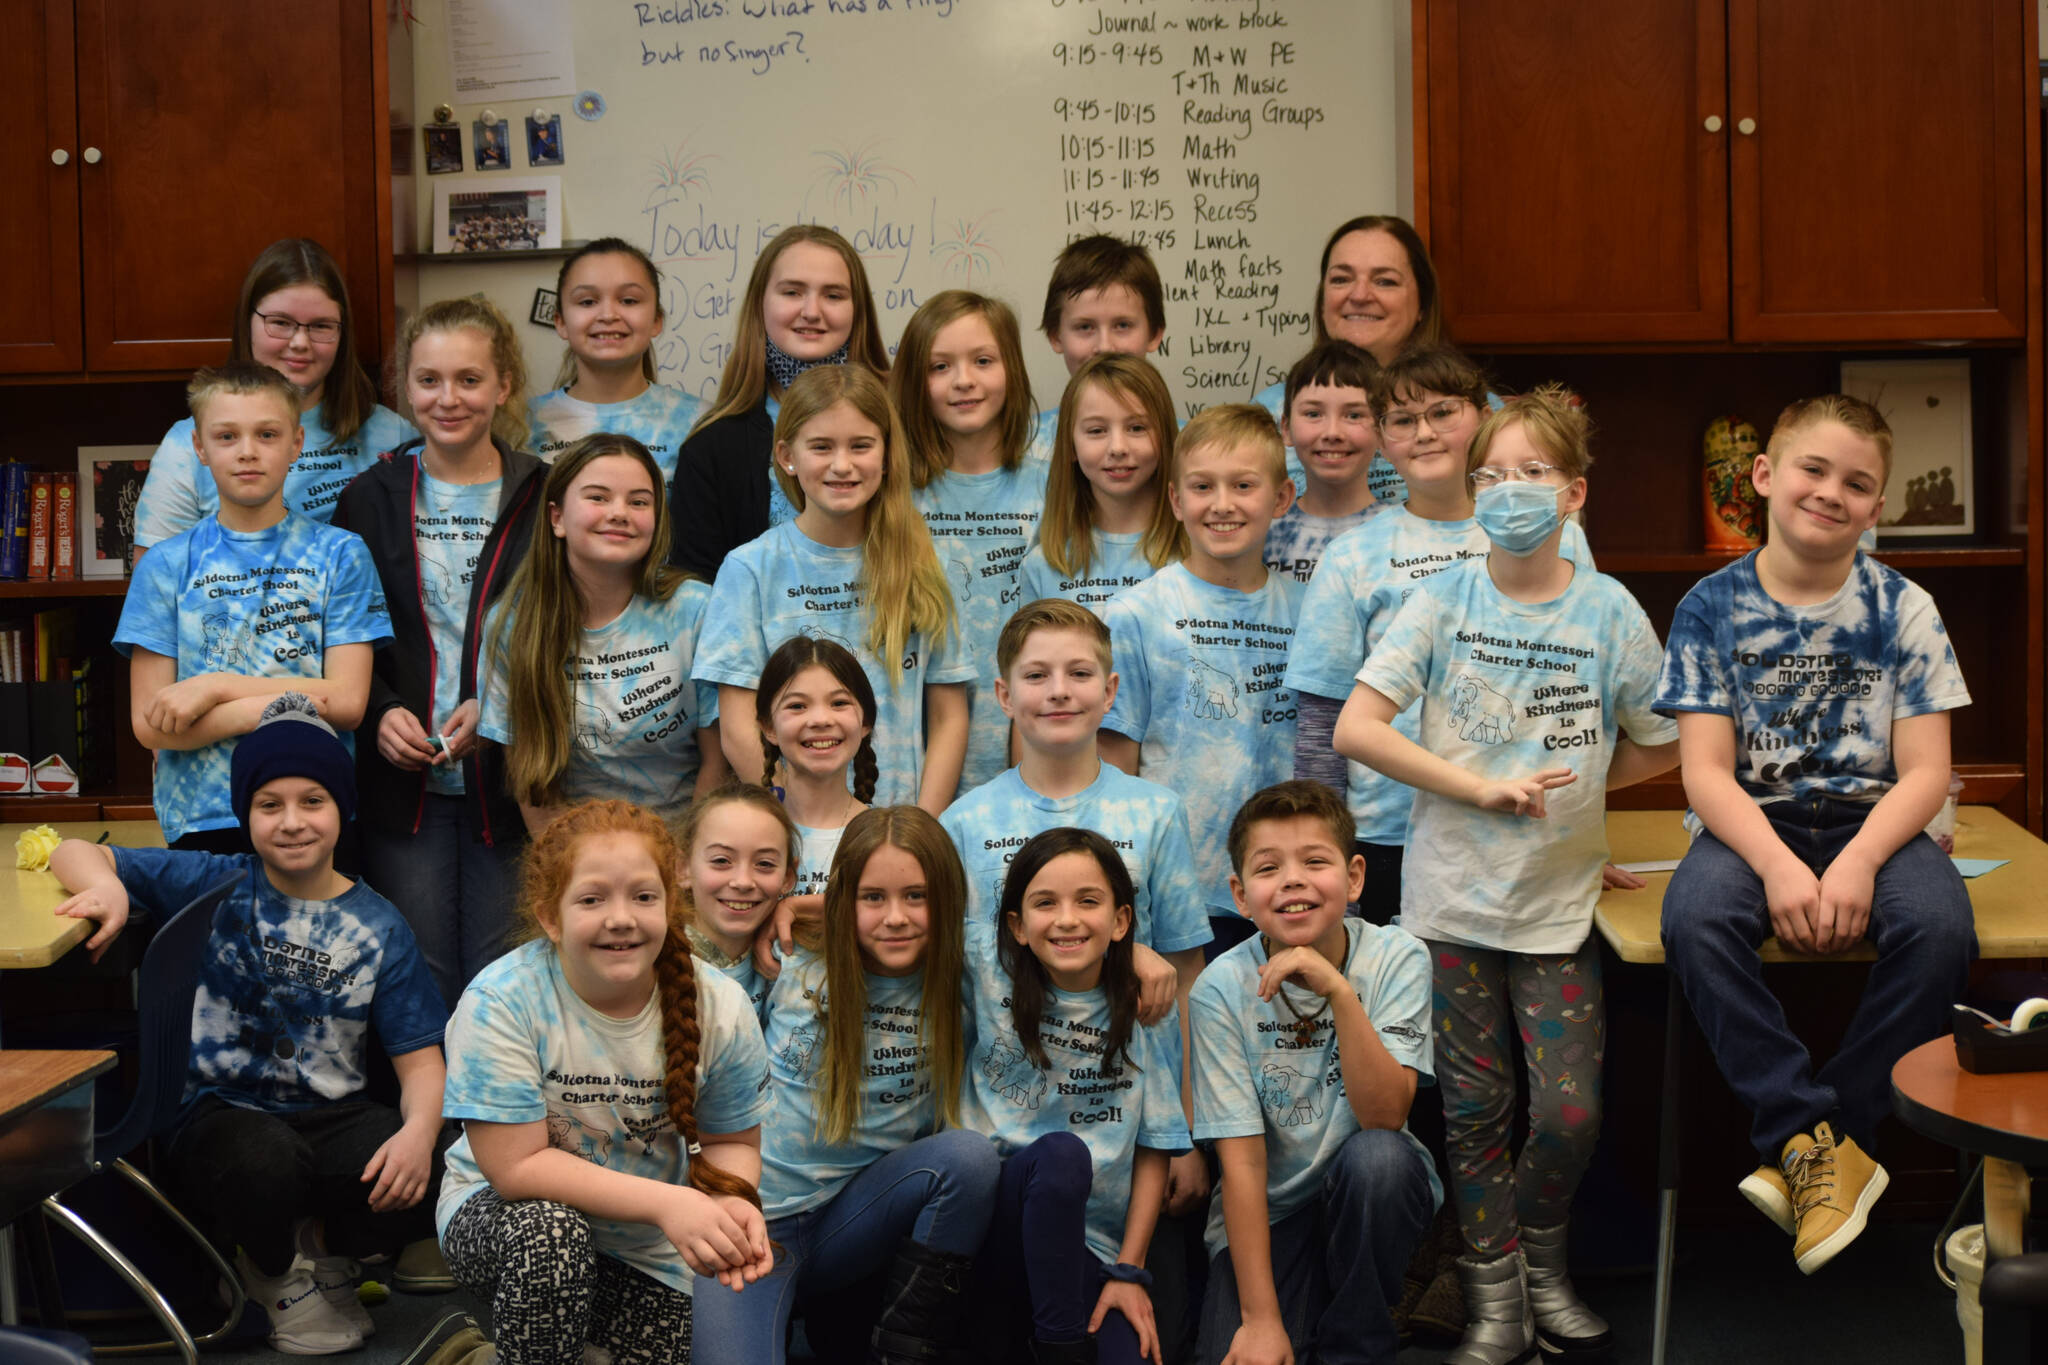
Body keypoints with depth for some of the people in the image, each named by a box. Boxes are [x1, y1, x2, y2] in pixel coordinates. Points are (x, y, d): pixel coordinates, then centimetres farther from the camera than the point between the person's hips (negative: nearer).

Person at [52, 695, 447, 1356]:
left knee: (422, 1185, -29)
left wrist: (419, 1130, -22)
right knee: (267, 1159, -38)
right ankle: (275, 1271, 1)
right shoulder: (212, 886, 3)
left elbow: (419, 1059, 1)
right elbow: (74, 852, 3)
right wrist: (107, 885, -22)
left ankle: (319, 1244, 9)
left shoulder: (378, 926, 5)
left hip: (332, 1115, 2)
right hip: (218, 1112, -1)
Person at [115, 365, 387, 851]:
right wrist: (266, 708, -15)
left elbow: (347, 701, -5)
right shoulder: (166, 565, 4)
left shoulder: (340, 554, 3)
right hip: (200, 823, 0)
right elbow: (149, 724, -2)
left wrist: (214, 688, -10)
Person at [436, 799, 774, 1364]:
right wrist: (668, 1202, -34)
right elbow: (517, 1166, -26)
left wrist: (730, 1202, -28)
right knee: (550, 1231, -35)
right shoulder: (499, 1002, -26)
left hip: (643, 1253, 4)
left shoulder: (721, 1010, -16)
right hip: (500, 1215, -4)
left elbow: (731, 1142, -2)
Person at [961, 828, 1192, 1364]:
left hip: (1086, 1249, 0)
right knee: (1061, 1153, -33)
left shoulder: (1148, 1011, 1)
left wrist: (1129, 1271, -2)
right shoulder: (988, 961, -2)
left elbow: (1154, 1150, 3)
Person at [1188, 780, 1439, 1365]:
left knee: (1377, 1157, -32)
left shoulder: (1396, 959, -14)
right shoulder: (1223, 988, -15)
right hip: (1267, 1211, -1)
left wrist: (1338, 992, -38)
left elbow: (1384, 1115, -25)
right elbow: (1242, 1160, -16)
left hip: (1371, 1194, 1)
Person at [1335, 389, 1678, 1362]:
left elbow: (1662, 747, 7)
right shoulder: (1444, 600, -5)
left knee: (1570, 1113, -1)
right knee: (1473, 1109, 7)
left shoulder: (1609, 611, -4)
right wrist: (1486, 787, -15)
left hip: (1557, 902, 0)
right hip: (1452, 895, 0)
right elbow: (1356, 730, -12)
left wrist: (1569, 785, -2)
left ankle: (1542, 1260, 26)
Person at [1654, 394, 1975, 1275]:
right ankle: (1820, 1149, -23)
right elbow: (1706, 771, -6)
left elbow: (1925, 770, -4)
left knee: (1941, 928, -31)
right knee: (1695, 920, -33)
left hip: (1871, 818, 1)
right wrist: (1778, 866, -23)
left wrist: (1857, 863, -22)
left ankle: (1808, 1145, -17)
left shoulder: (1902, 609, 1)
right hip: (1753, 822, 0)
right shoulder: (1712, 608, 0)